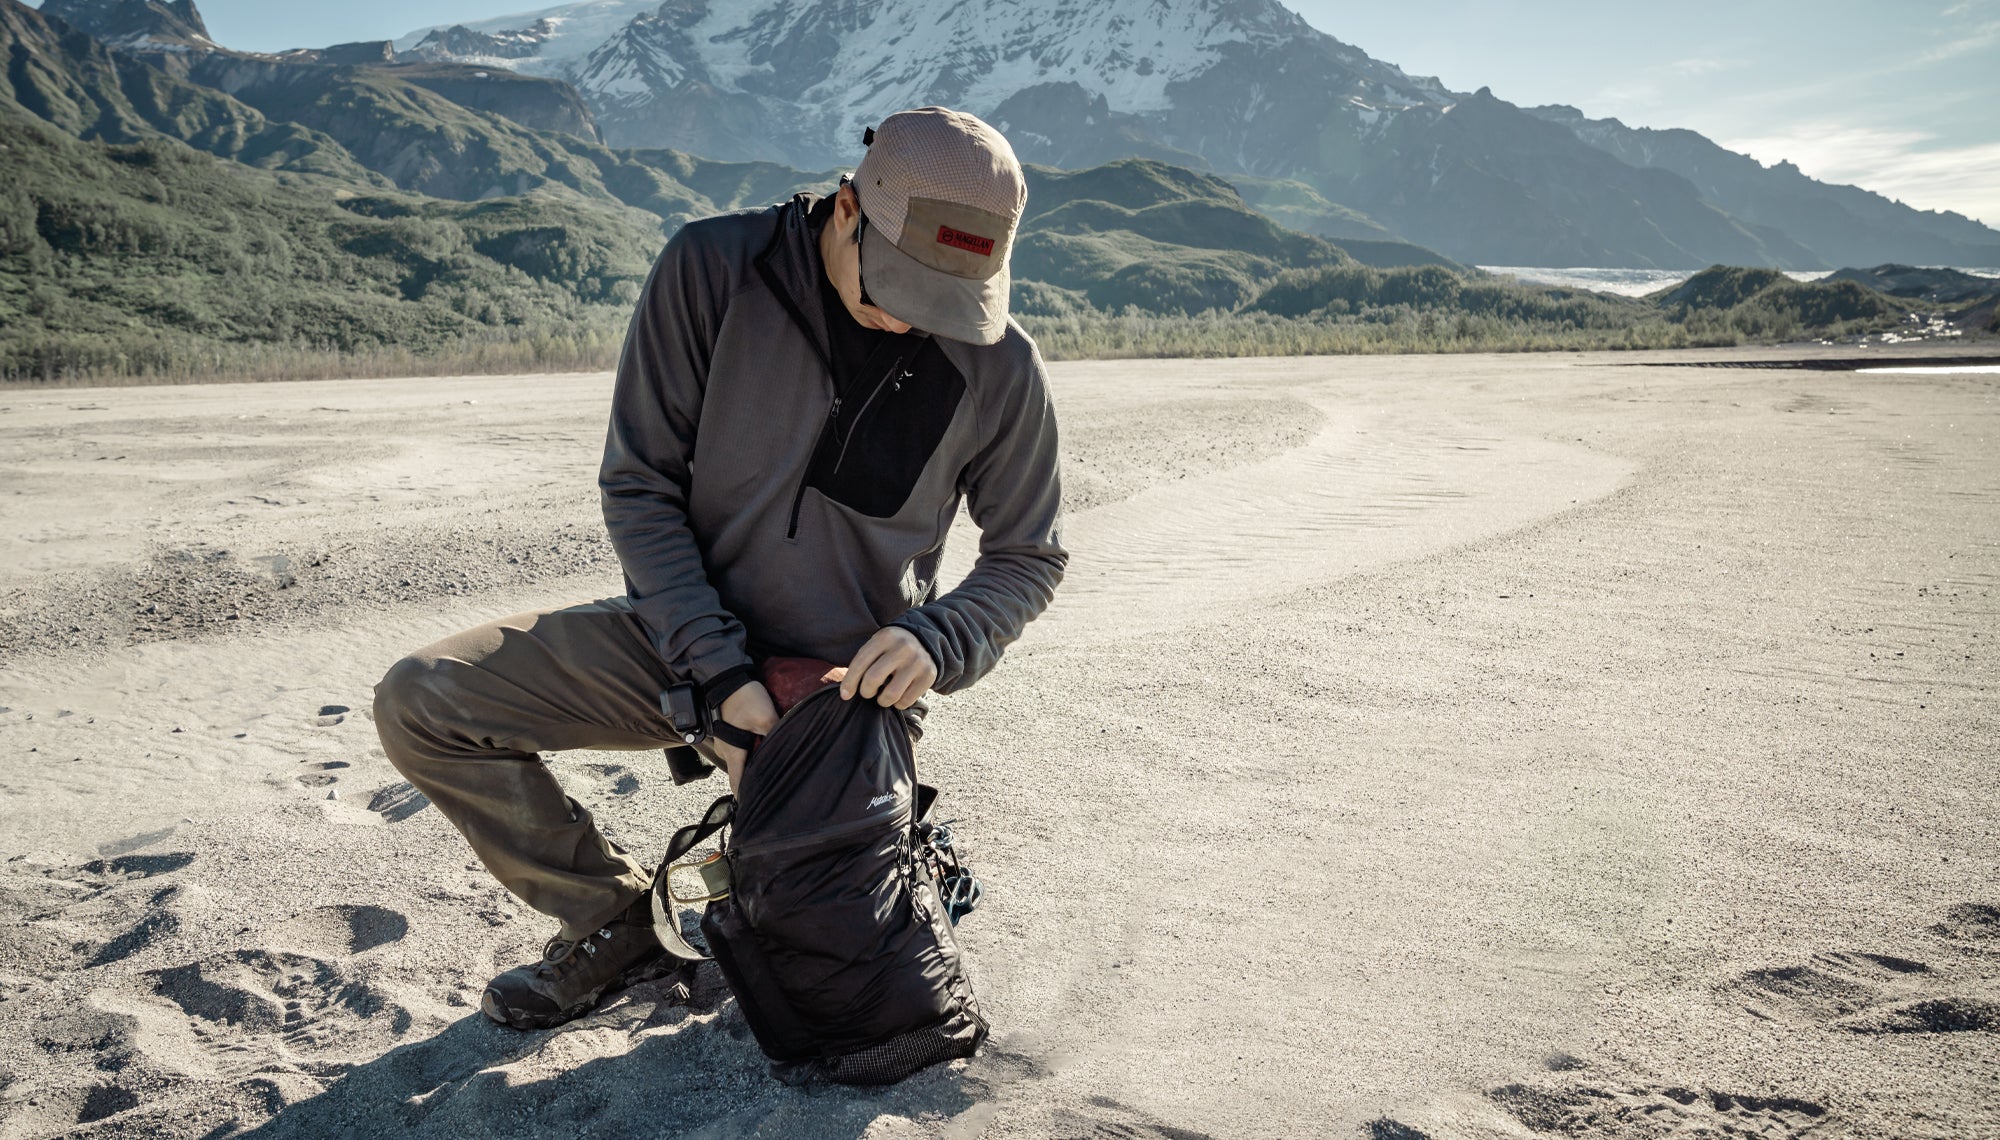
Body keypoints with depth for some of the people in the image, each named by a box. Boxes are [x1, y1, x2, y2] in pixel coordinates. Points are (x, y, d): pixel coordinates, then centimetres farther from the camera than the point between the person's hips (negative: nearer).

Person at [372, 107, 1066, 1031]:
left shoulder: (1000, 368, -13)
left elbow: (1028, 557, 2)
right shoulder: (713, 269, -15)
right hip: (683, 639, 2)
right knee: (420, 702, -13)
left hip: (842, 681, -1)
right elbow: (638, 488, -10)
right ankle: (615, 919, 7)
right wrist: (717, 668, -20)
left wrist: (938, 641, -19)